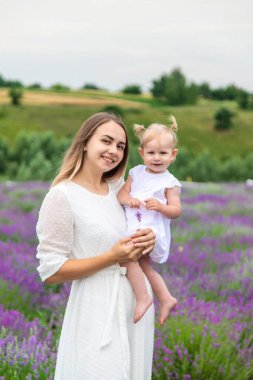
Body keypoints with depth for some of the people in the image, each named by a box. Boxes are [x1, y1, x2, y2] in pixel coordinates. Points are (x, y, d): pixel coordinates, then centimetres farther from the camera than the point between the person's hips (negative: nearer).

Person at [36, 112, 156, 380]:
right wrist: (113, 257, -20)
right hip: (99, 310, -7)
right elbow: (50, 271, -15)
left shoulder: (118, 189, 6)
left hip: (137, 301, 7)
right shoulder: (62, 196, -13)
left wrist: (147, 240, -4)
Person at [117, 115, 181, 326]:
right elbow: (121, 193, 6)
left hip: (153, 229, -7)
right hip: (135, 228, 7)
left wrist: (160, 207, -28)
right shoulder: (136, 172, 8)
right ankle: (166, 299, 32)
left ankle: (143, 297, -14)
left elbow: (176, 211, -9)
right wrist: (127, 199, -16)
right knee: (144, 266, 18)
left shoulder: (170, 183, -7)